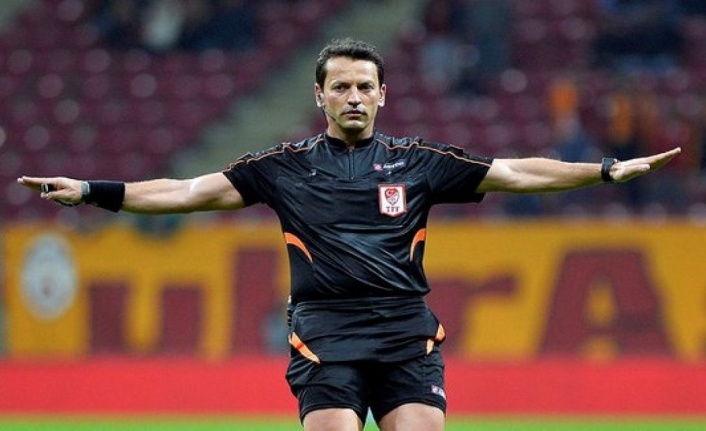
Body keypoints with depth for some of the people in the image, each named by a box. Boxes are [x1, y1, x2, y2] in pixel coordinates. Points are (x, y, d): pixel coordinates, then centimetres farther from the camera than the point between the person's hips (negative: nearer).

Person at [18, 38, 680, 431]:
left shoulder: (417, 162, 11)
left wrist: (610, 170, 7)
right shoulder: (286, 165, 9)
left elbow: (514, 172, 12)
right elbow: (191, 191, 7)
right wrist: (93, 192, -1)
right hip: (325, 331, -1)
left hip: (407, 334, 1)